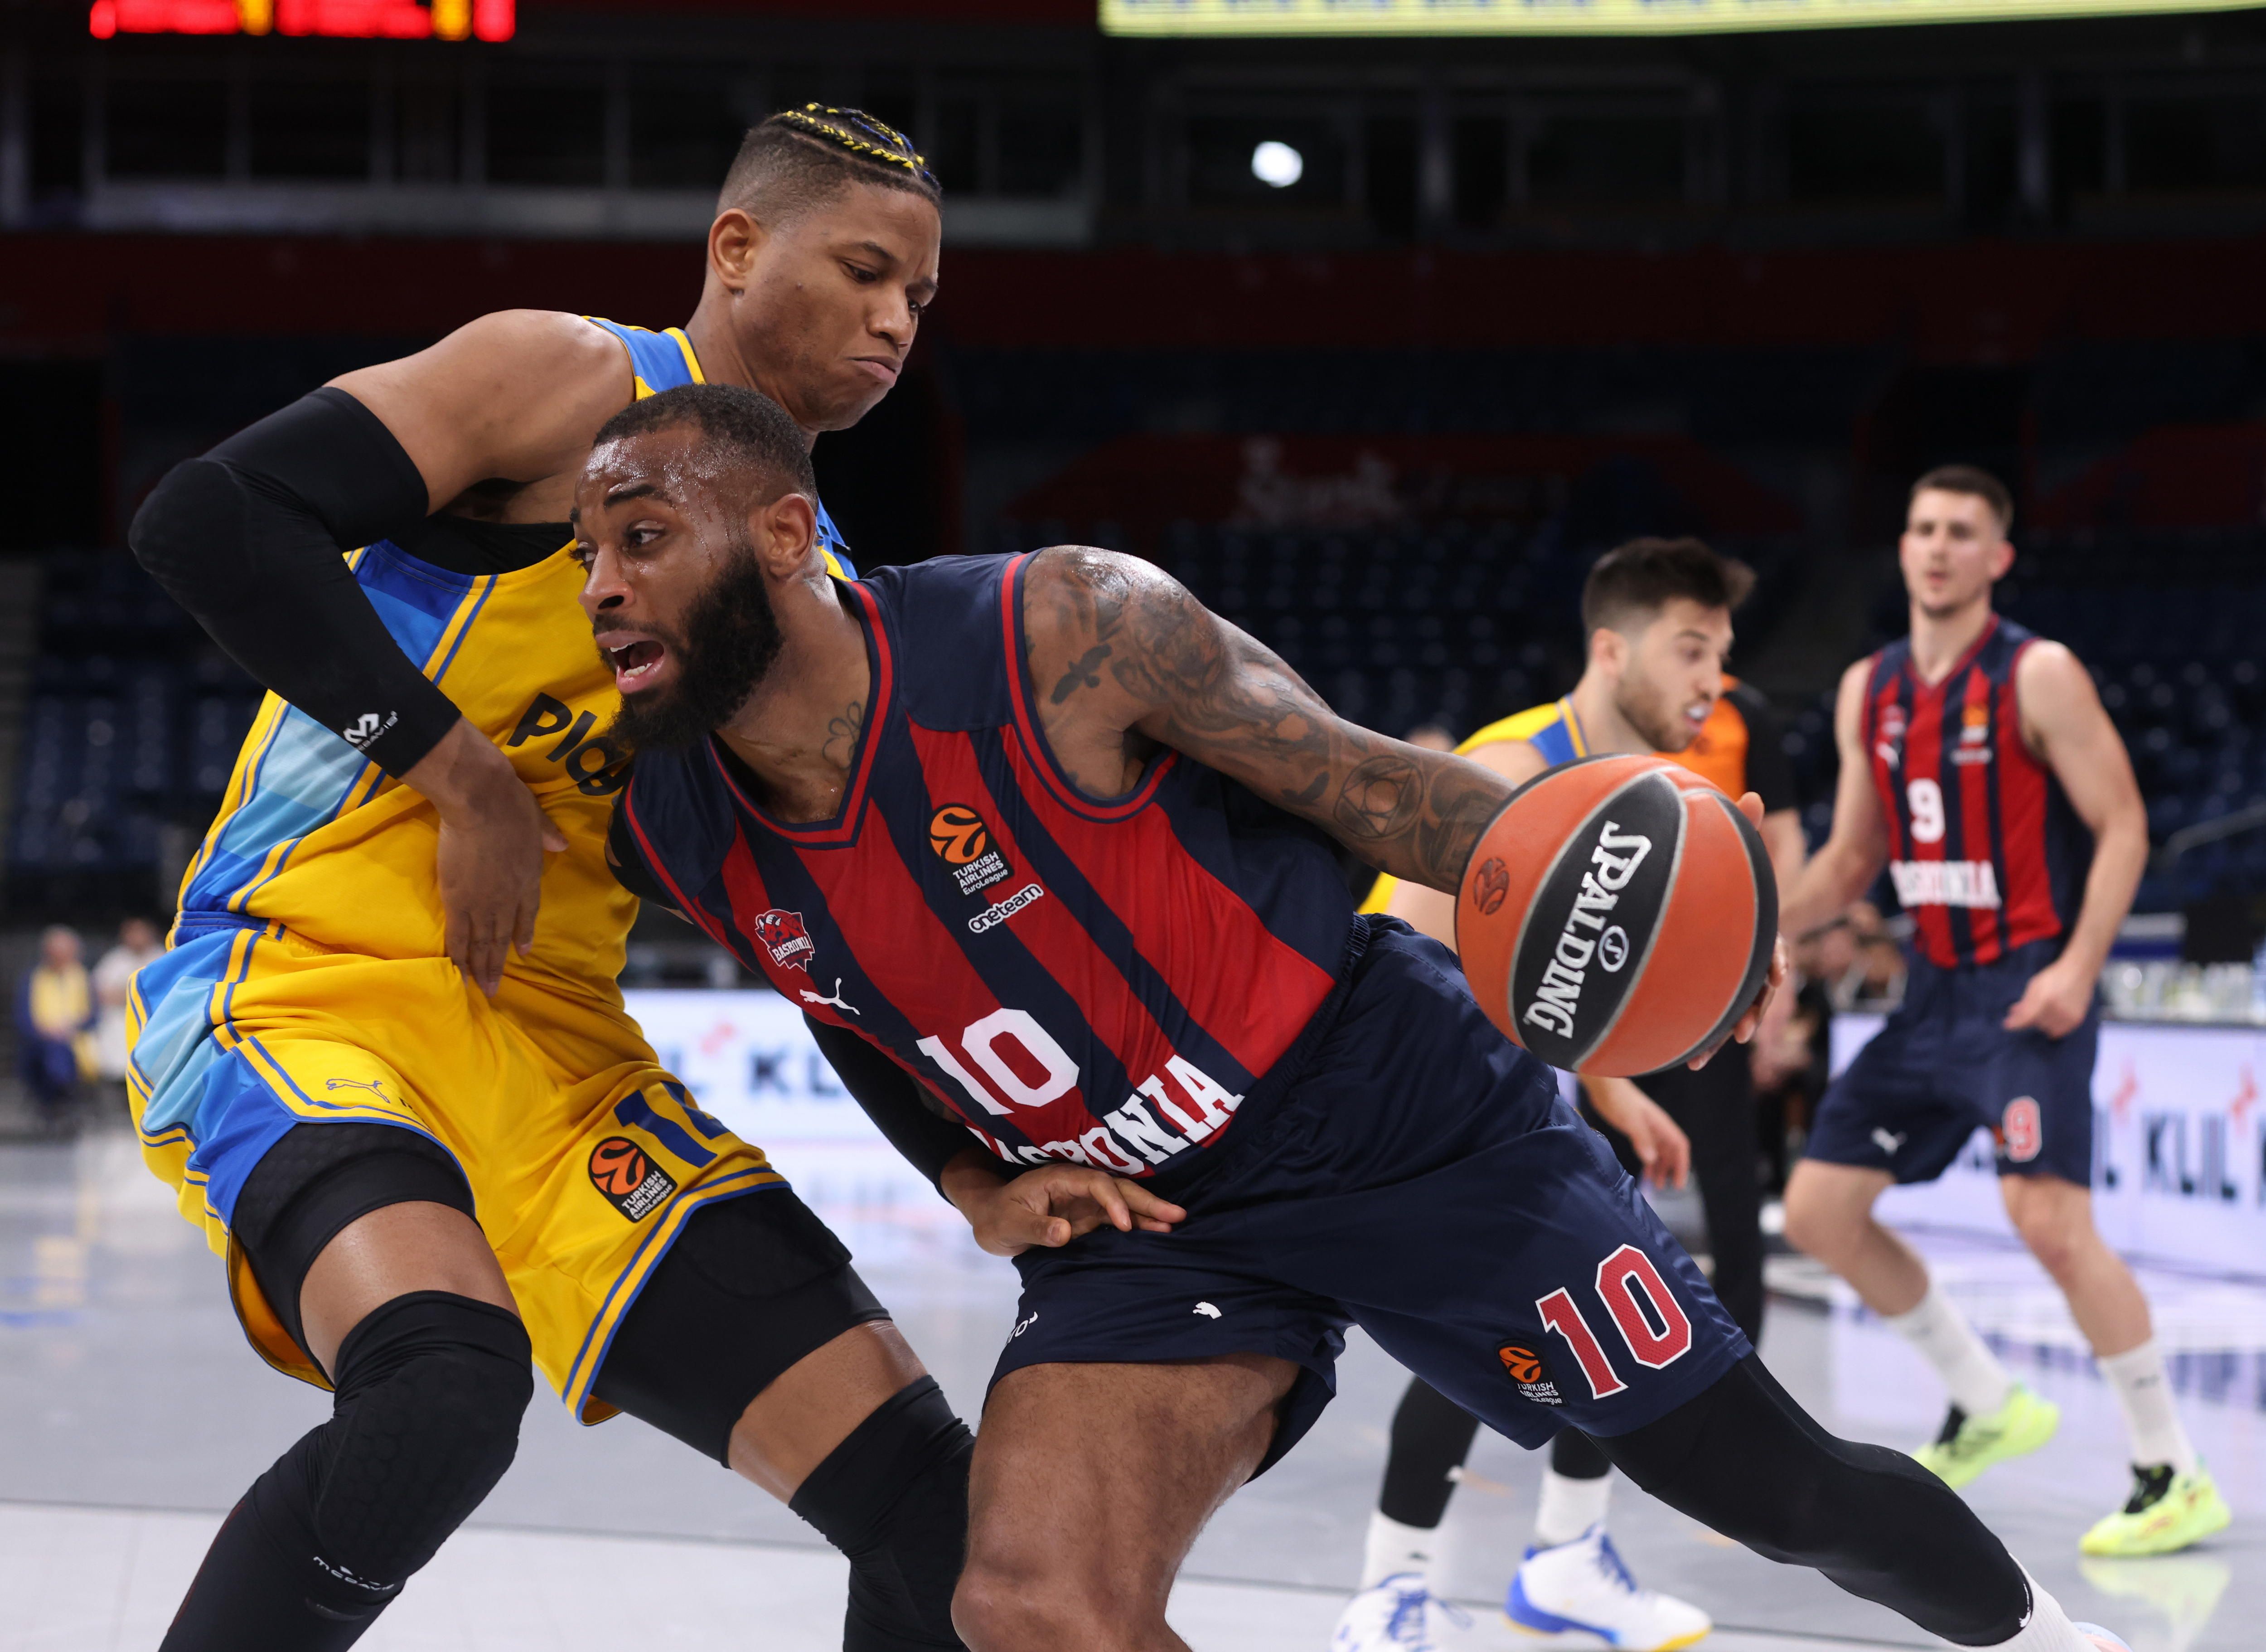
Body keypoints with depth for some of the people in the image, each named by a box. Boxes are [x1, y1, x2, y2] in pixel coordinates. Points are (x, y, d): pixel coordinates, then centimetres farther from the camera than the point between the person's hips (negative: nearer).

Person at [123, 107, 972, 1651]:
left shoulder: (822, 584, 16)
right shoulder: (581, 382, -5)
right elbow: (210, 517, -15)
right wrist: (460, 769, -15)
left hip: (557, 1053, 7)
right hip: (303, 985, -7)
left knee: (944, 1512, -4)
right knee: (446, 1383, -38)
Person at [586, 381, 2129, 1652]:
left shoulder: (1062, 628, -22)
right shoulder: (676, 842, -8)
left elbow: (1372, 783, -12)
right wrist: (980, 1191, -1)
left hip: (1399, 1112, -3)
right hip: (1137, 1220, 3)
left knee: (1775, 1484, 5)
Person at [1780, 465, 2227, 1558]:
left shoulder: (2039, 676, -10)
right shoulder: (1868, 691, 9)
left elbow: (2123, 827, -11)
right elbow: (1852, 861, 17)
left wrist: (2079, 966, -23)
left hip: (2028, 985, -7)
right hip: (1935, 988, 8)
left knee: (2049, 1217, -21)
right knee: (1818, 1209, 6)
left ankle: (2175, 1476, -9)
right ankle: (1987, 1407, 21)